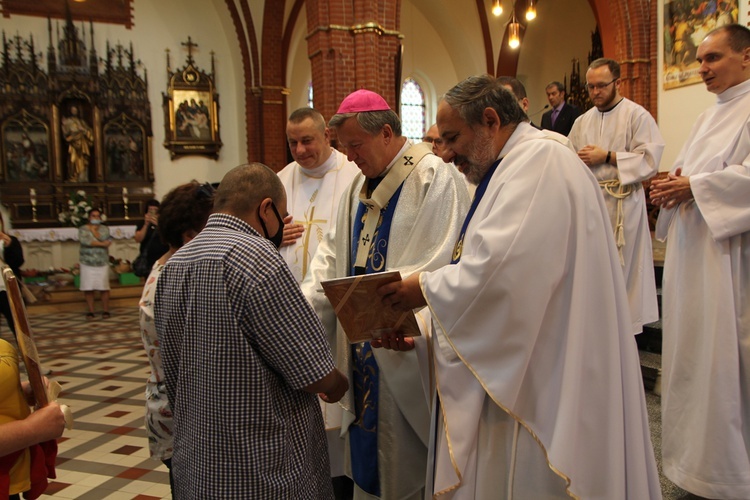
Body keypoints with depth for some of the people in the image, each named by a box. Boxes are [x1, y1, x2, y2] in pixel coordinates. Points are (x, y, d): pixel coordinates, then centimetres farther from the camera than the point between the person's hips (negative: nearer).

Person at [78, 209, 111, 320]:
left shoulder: (105, 229, 8)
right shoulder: (83, 229, 3)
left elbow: (103, 239, -11)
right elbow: (84, 241, -15)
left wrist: (93, 229, -4)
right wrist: (102, 244, -14)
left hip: (102, 263, 0)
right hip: (87, 263, 0)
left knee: (104, 288, 0)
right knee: (88, 289, 0)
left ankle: (105, 311, 9)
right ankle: (91, 311, 10)